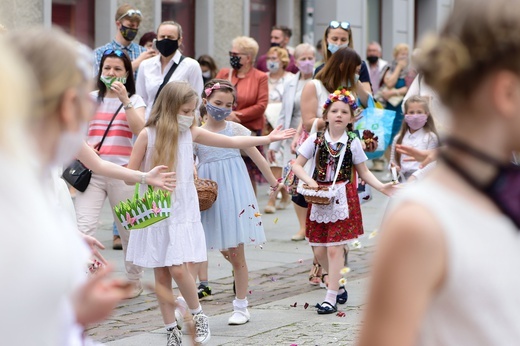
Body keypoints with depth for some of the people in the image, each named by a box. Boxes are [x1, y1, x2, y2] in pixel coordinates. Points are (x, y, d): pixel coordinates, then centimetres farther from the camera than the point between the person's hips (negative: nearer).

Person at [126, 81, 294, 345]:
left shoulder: (191, 133, 2)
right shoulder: (148, 134, -5)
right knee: (161, 275, 4)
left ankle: (198, 316, 9)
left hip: (182, 212, 0)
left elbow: (232, 142, 7)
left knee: (178, 269, -14)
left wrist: (268, 138, 7)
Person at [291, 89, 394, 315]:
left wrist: (381, 187, -6)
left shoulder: (353, 143, 1)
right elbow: (297, 165, 4)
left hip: (342, 198, -2)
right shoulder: (316, 140, 2)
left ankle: (331, 298, -2)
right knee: (319, 250, 5)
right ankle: (338, 287, 26)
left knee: (334, 248, -7)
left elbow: (363, 172, 8)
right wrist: (309, 181, -12)